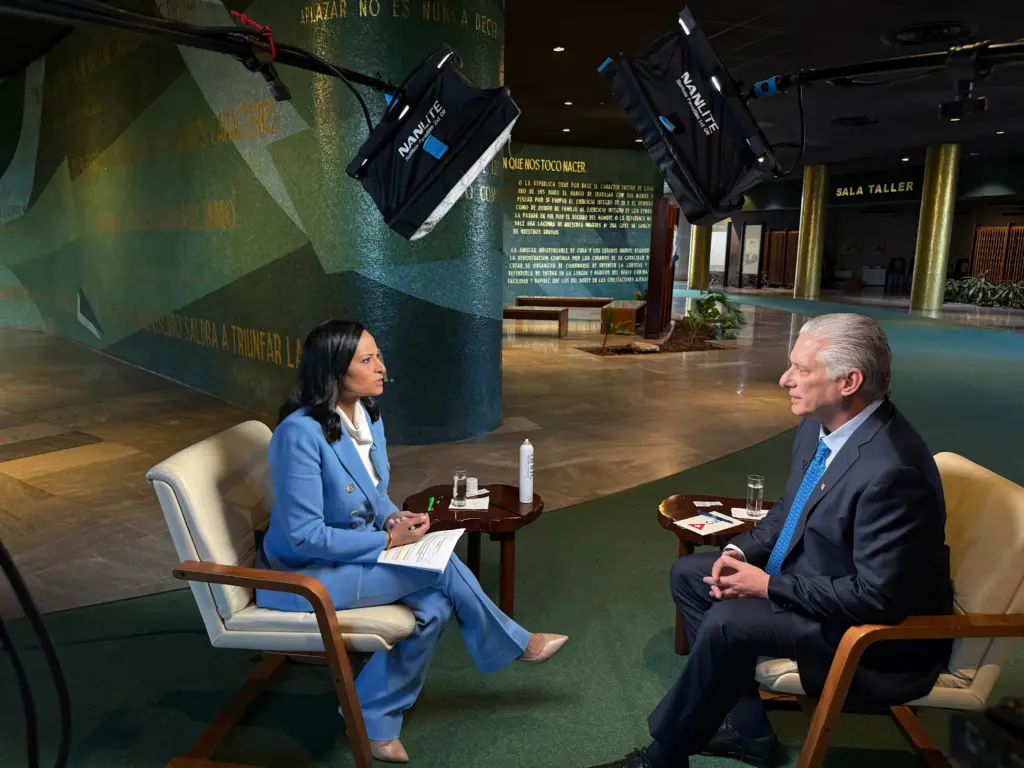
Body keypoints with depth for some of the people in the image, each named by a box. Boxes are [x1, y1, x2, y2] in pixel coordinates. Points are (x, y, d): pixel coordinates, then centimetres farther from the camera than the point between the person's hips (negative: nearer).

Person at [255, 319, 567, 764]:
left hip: (359, 552, 8)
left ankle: (374, 719, 3)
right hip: (307, 574, -8)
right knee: (442, 568, -18)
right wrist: (388, 540, -20)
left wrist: (395, 518, -8)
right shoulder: (300, 433, -26)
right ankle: (514, 644, 9)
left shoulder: (368, 415, 0)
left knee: (435, 603, -16)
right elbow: (305, 537, -24)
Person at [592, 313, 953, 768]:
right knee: (688, 574, 8)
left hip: (876, 630, -10)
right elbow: (791, 509, 12)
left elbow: (878, 597, -28)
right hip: (808, 574, 10)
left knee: (727, 623, -28)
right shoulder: (818, 426, -3)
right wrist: (742, 551, -5)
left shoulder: (892, 470, -31)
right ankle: (747, 725, 13)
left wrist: (768, 586, -21)